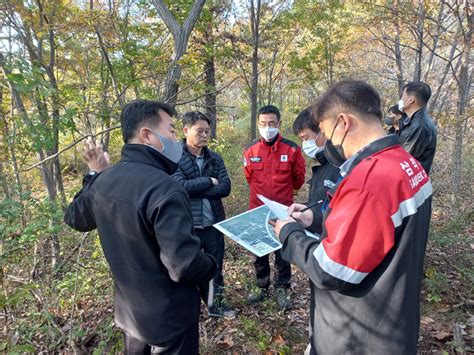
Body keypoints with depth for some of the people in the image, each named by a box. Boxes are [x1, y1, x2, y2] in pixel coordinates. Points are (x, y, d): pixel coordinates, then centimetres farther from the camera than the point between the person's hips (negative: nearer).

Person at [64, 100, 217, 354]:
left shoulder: (103, 181, -6)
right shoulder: (164, 189, -32)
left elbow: (75, 218, 14)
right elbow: (186, 264, -36)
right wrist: (210, 267, -14)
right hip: (169, 316, -7)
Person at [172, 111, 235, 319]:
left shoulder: (215, 159, 4)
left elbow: (225, 188, -7)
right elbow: (180, 186, -24)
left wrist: (195, 189, -16)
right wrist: (209, 181, -13)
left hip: (214, 223, 5)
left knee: (215, 266, 18)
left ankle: (216, 304, 39)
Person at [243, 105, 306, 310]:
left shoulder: (291, 149, -9)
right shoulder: (251, 150, -2)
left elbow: (298, 178, 4)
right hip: (257, 209, 3)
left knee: (283, 250, 10)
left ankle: (282, 289, 27)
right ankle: (262, 287, 32)